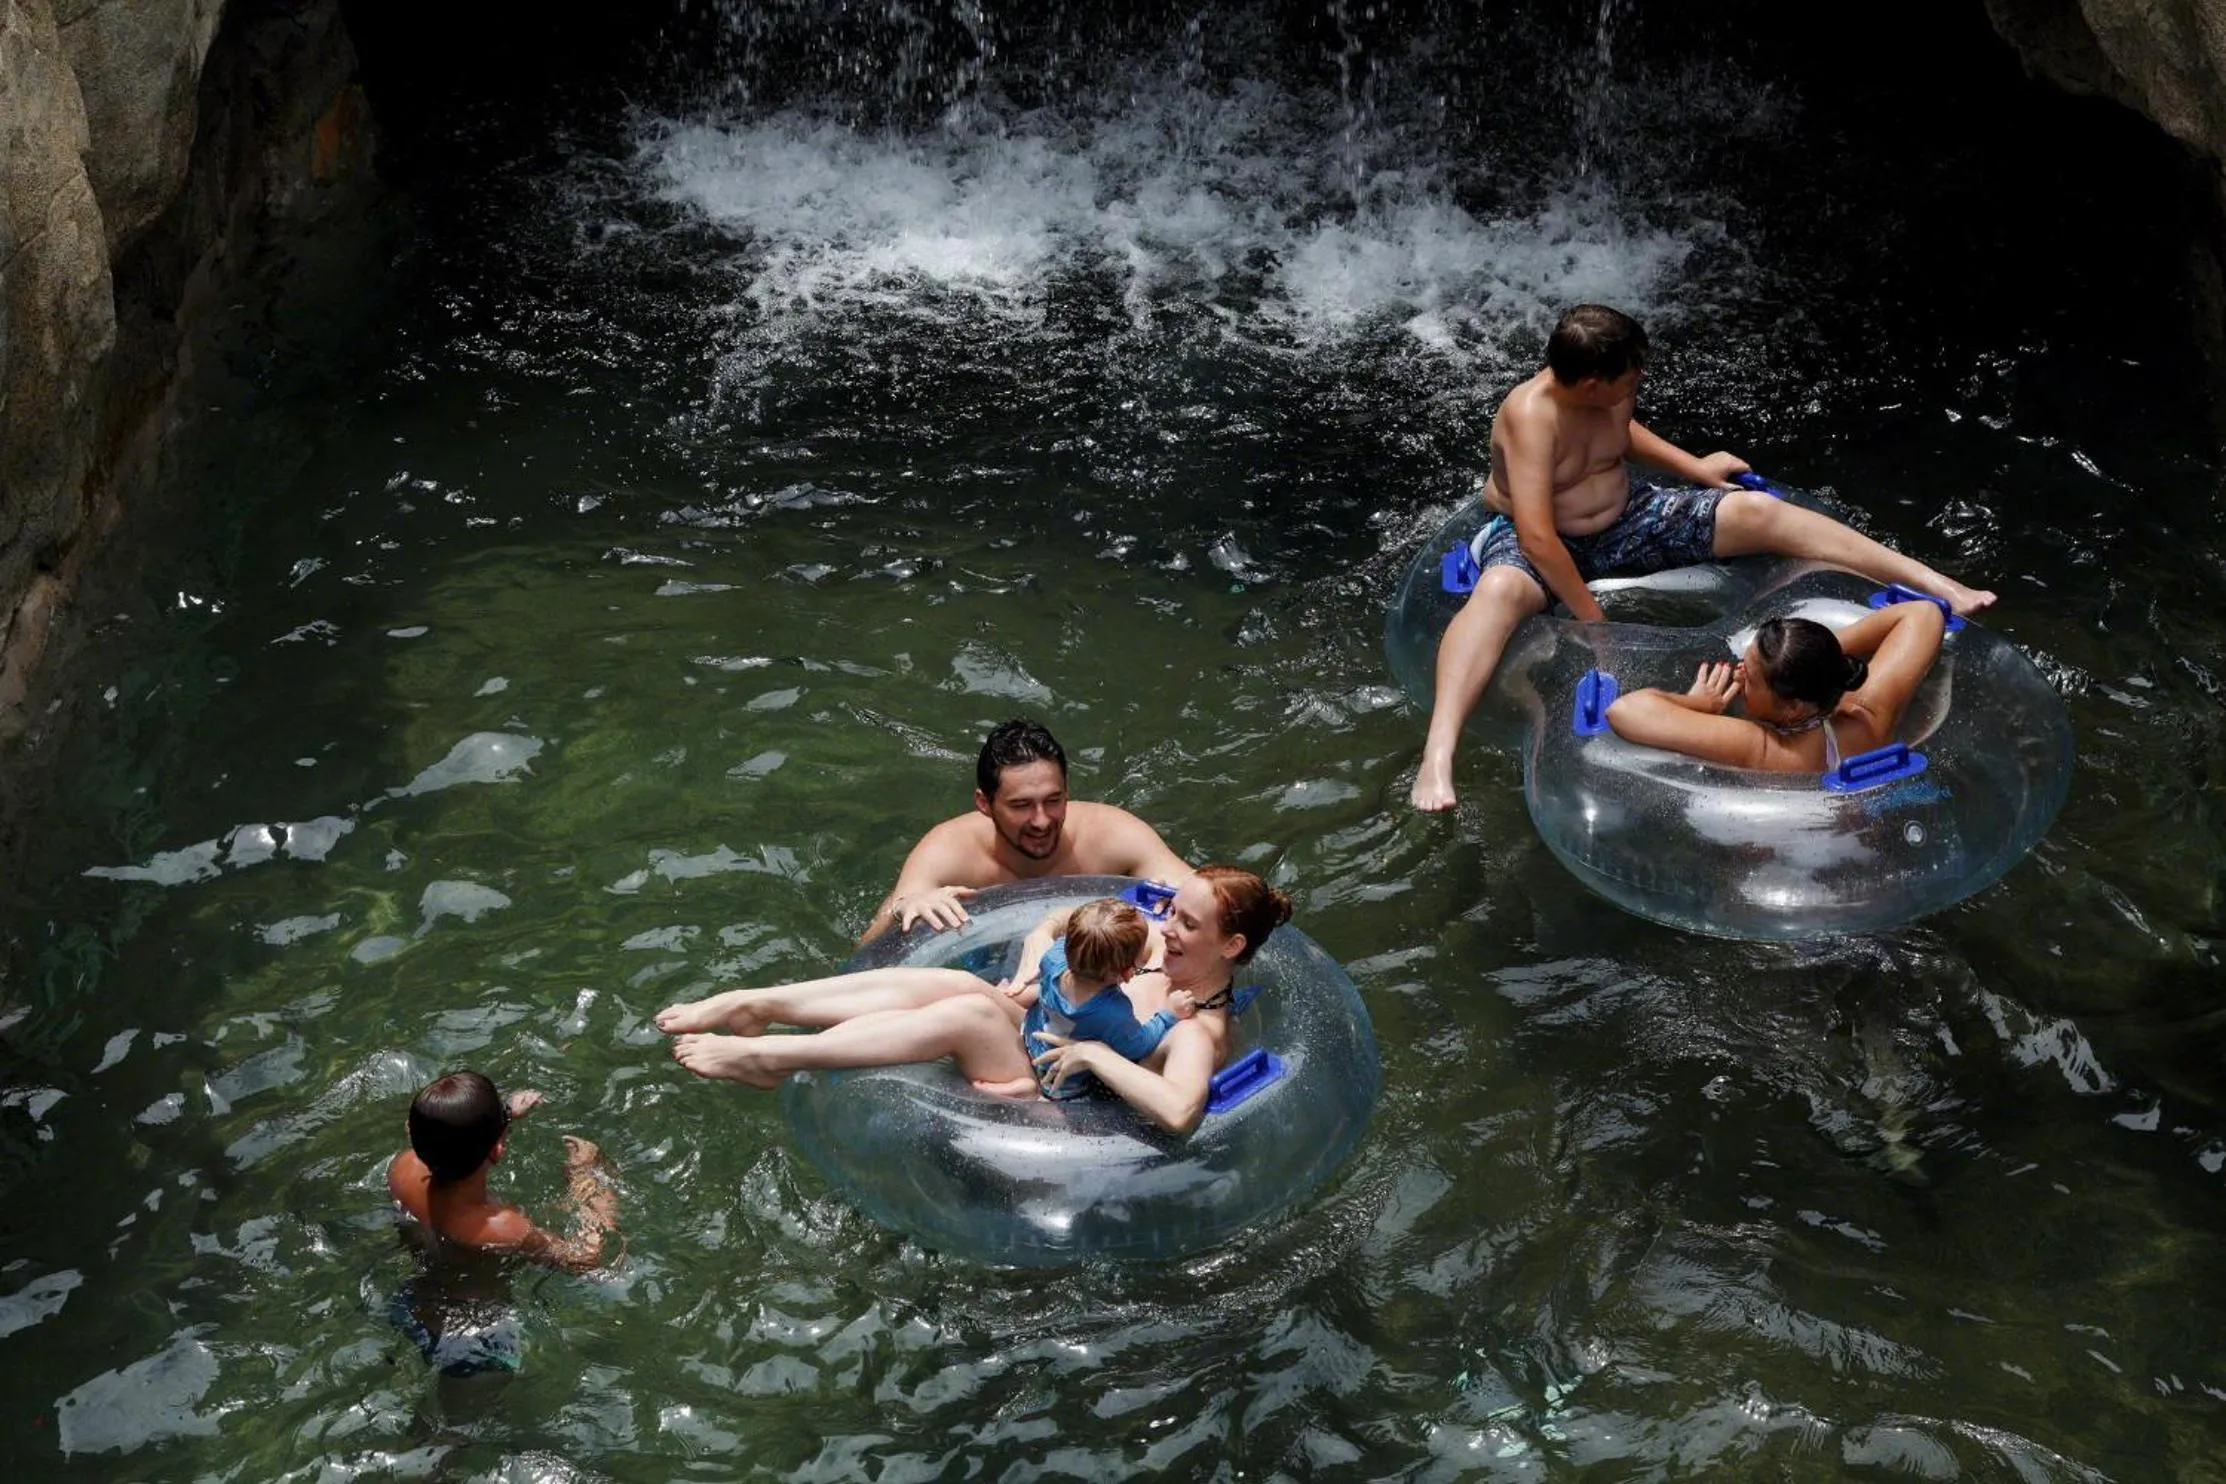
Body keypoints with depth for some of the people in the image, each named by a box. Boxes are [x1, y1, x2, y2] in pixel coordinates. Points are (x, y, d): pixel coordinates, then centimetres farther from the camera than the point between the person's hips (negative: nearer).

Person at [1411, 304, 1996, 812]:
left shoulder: (1608, 394, -10)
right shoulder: (1531, 415, -32)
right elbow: (1536, 535, -35)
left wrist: (1693, 467, 15)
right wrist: (1590, 616, -30)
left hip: (1626, 520, 7)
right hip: (1540, 542, -7)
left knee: (1759, 511, -9)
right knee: (1498, 591, -43)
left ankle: (1936, 585, -7)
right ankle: (1437, 761, -61)